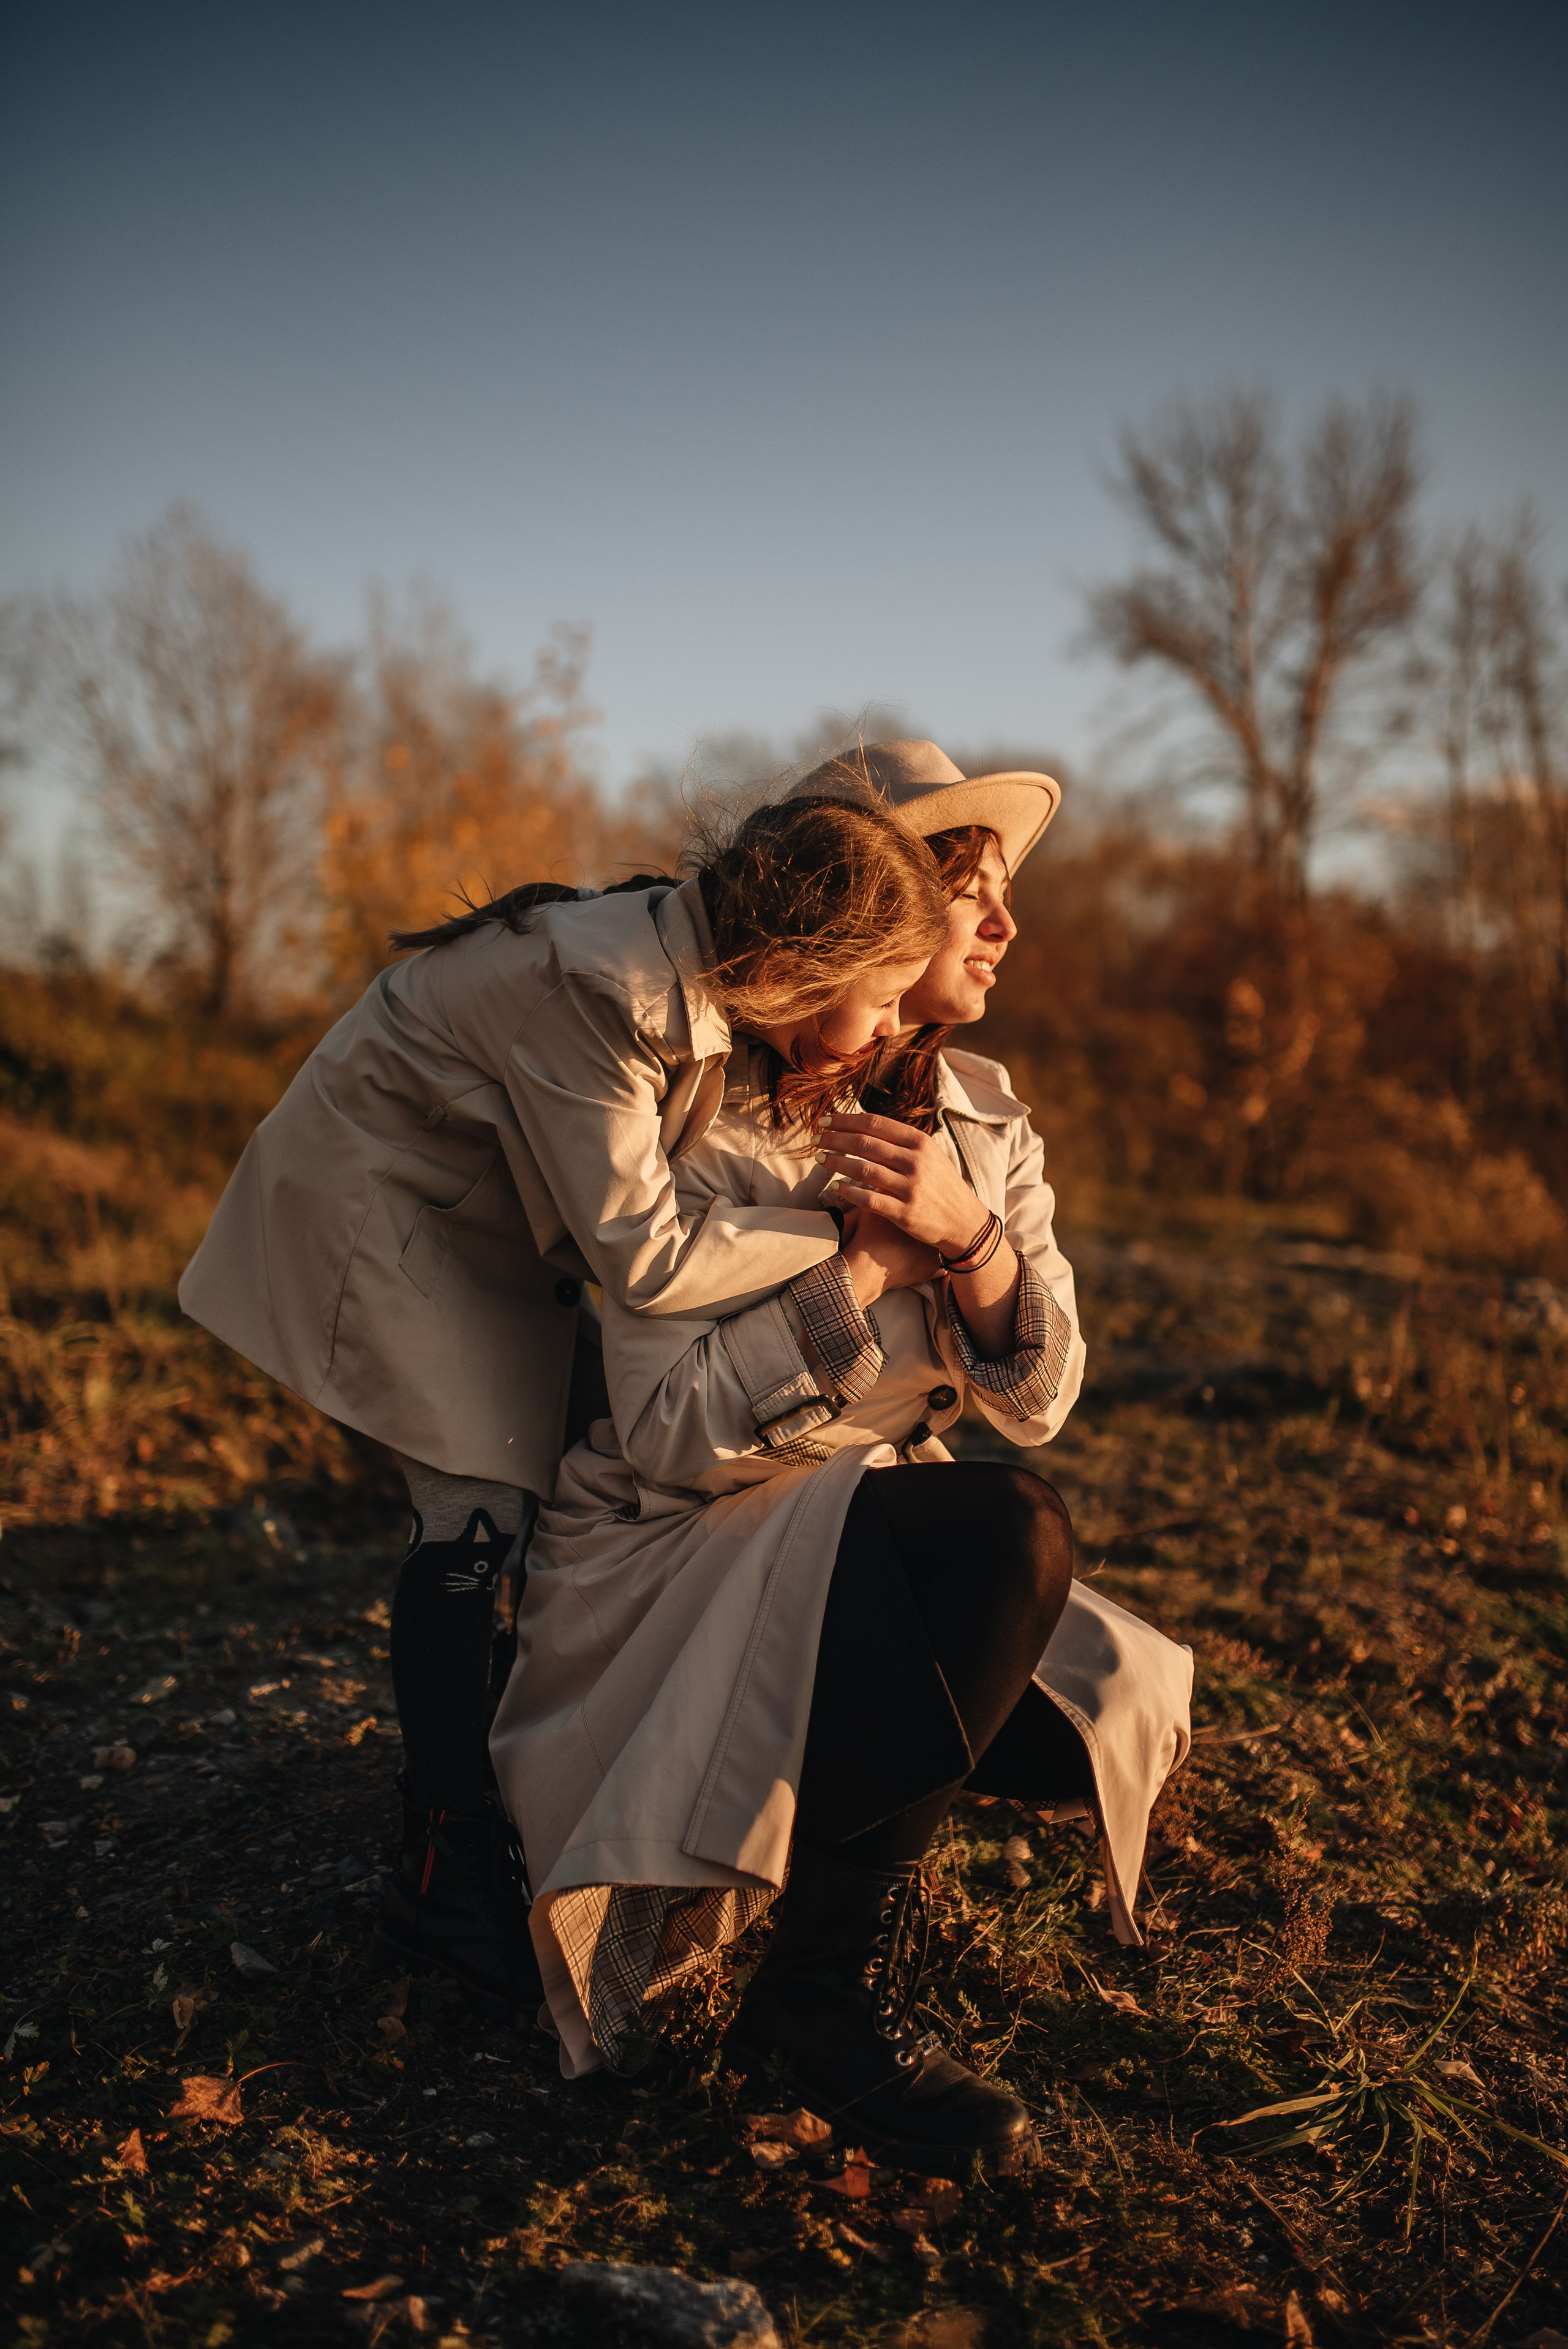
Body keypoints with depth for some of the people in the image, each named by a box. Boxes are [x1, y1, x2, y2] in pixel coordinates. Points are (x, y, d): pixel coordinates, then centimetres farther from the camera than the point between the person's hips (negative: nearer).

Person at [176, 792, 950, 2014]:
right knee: (478, 1510, -15)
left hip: (496, 1213, 9)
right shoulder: (600, 990, -35)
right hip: (379, 1198, -8)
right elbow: (647, 1259, -33)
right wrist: (844, 1227, -27)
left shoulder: (696, 966, -10)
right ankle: (444, 1886, -2)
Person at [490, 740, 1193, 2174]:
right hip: (681, 1561, -6)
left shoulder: (986, 1121, 3)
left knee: (1121, 1712, -16)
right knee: (1007, 1532, -32)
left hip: (887, 1561, 7)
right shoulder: (708, 1128, -15)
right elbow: (670, 1435, -21)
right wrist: (871, 1255, -22)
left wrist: (968, 1236, -22)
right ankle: (834, 1996, -16)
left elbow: (1036, 1402, -3)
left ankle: (836, 1819, 11)